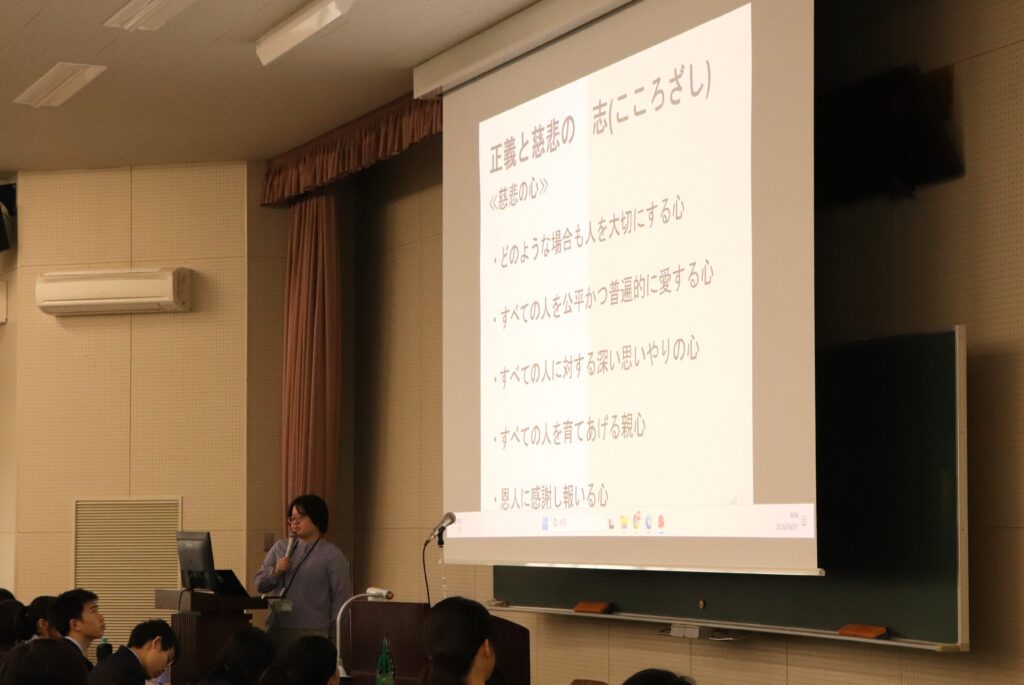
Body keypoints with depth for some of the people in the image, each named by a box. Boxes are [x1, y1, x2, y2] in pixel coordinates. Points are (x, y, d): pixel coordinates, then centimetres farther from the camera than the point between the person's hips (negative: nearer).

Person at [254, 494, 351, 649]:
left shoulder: (332, 555, 0)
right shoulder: (280, 548, 15)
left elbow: (341, 599, -3)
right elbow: (260, 585, 15)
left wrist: (336, 638, -8)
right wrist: (275, 571, -5)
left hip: (312, 632, -4)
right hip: (277, 629, 4)